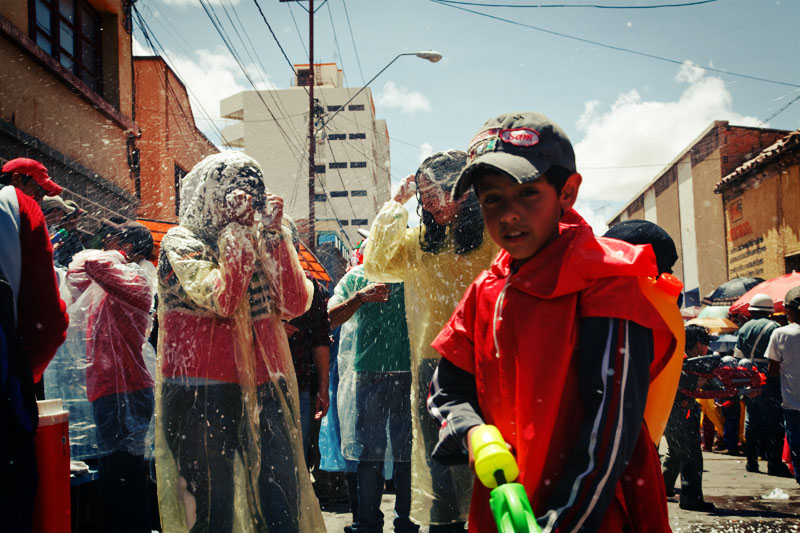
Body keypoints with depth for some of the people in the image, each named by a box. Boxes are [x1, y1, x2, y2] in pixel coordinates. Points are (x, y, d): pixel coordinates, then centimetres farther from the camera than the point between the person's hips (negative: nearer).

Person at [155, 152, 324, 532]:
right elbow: (222, 300, -17)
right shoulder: (181, 243, 0)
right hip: (203, 394, -4)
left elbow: (295, 305, 1)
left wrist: (274, 234, -1)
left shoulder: (262, 243, 15)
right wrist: (237, 230, -11)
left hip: (263, 390, 5)